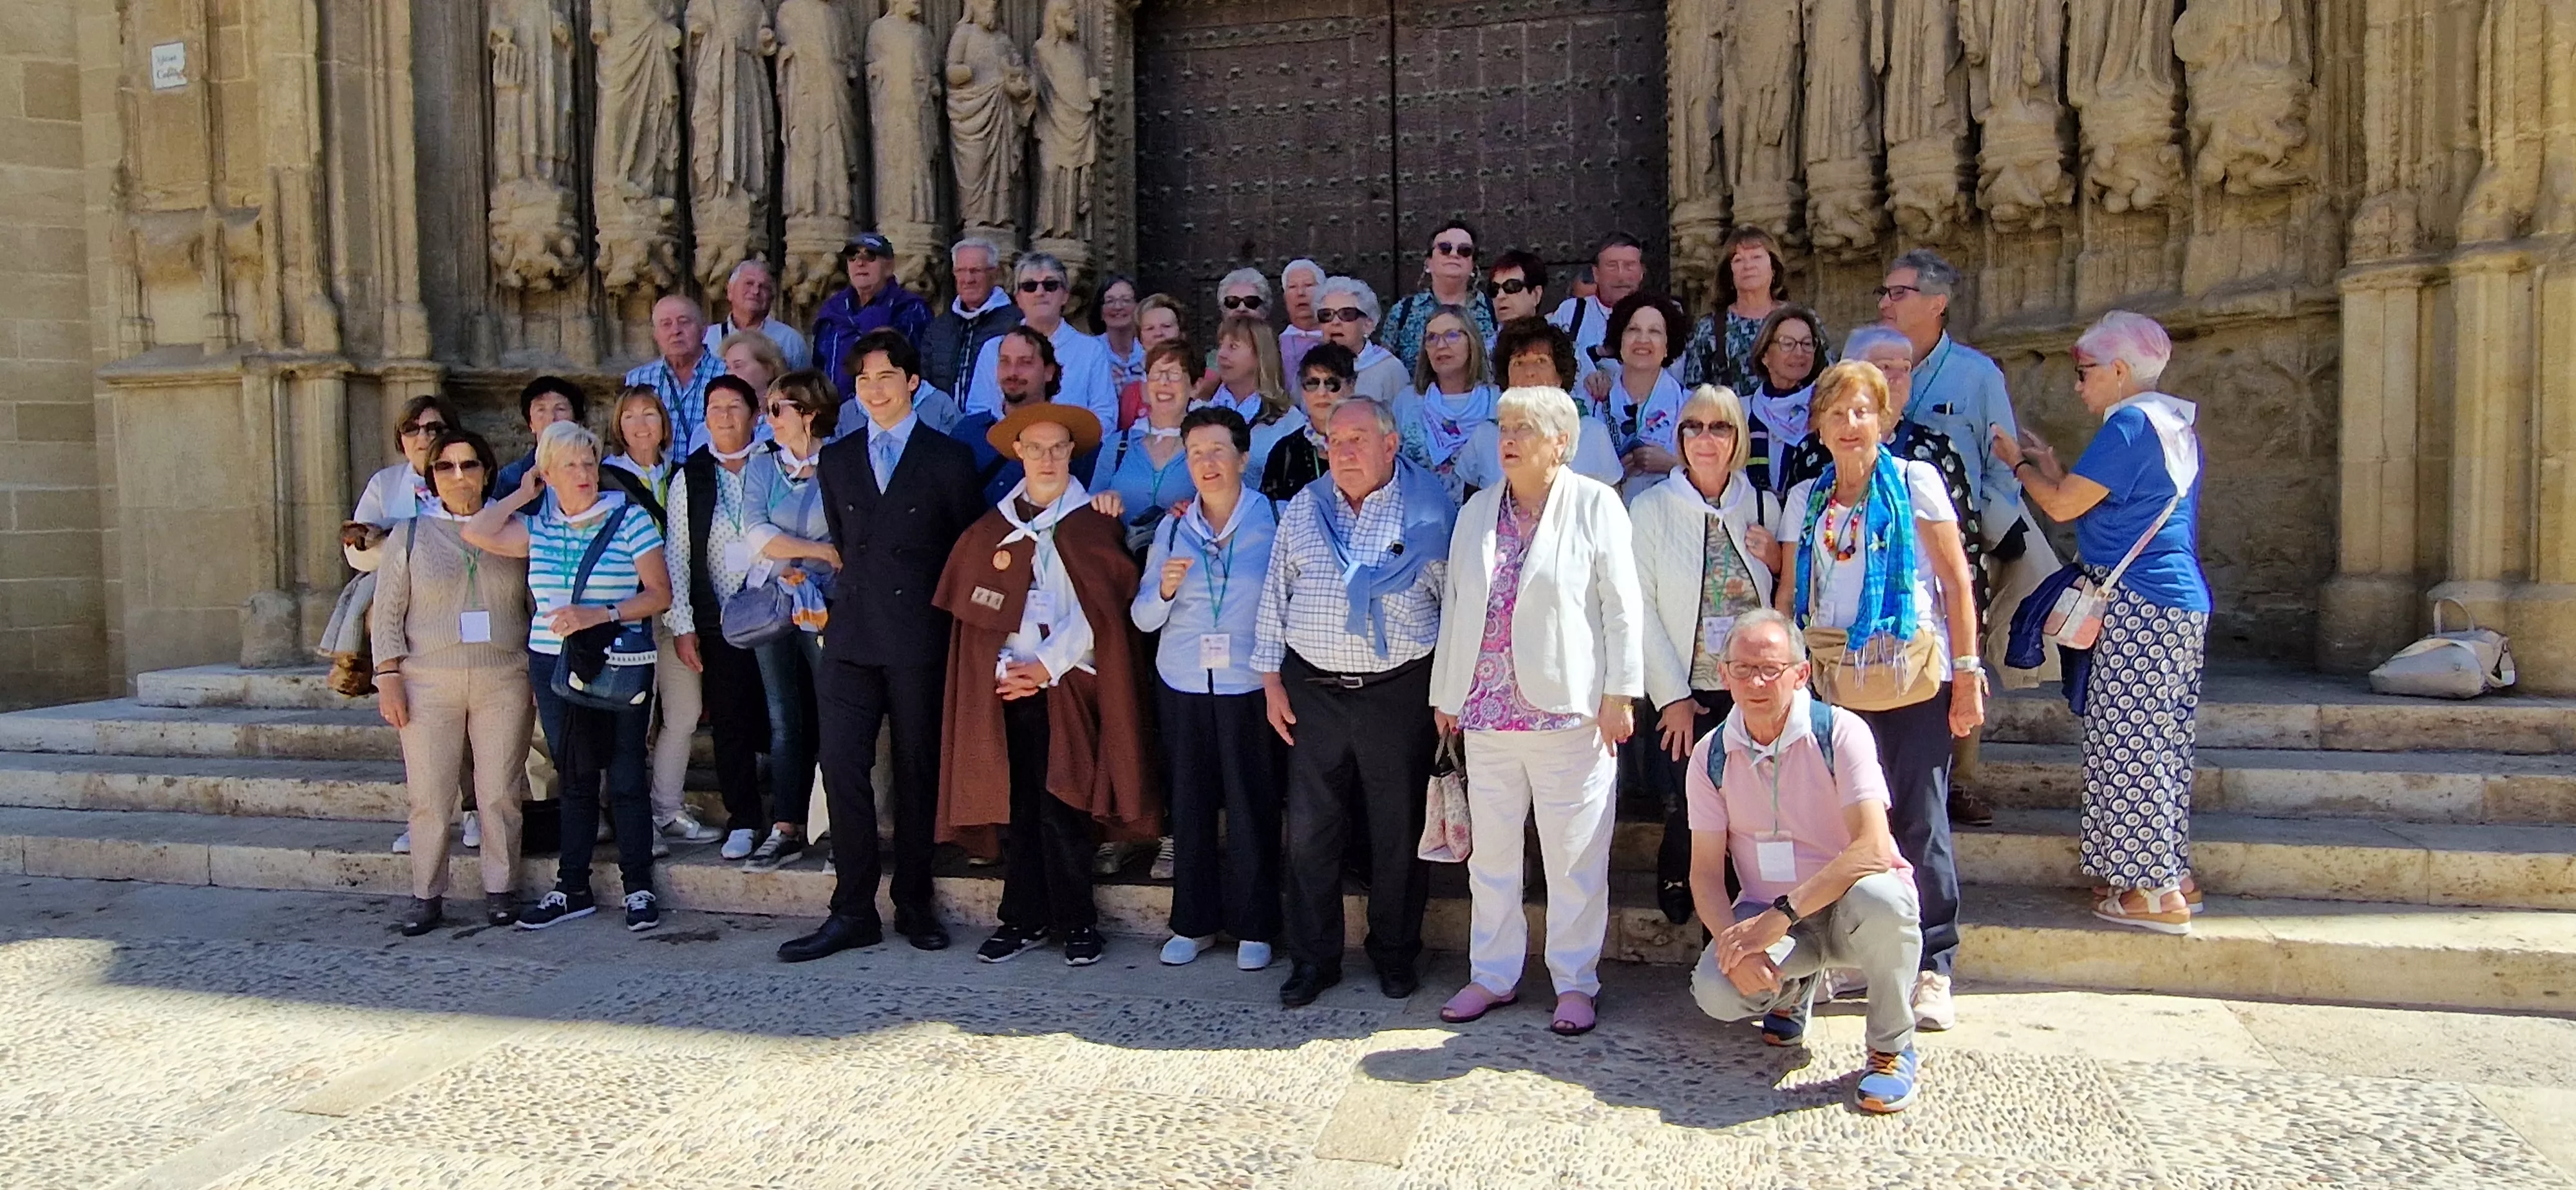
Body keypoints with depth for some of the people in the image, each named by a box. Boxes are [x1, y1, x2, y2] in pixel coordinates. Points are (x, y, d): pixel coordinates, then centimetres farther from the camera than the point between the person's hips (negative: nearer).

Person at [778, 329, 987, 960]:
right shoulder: (837, 459, 13)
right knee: (843, 767, -3)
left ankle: (914, 903, 18)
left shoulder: (948, 458, 2)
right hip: (853, 636, 3)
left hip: (920, 640, -3)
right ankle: (853, 911, 5)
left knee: (918, 772, 5)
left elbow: (970, 547, 4)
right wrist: (857, 592, 13)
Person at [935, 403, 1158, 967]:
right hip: (1006, 685, 3)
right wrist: (1002, 669, -4)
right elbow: (971, 611, 10)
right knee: (1018, 804, 3)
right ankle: (1023, 919, 13)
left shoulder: (1093, 524, 4)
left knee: (1061, 806, -5)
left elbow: (1099, 610, -3)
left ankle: (1076, 923, 6)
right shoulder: (990, 529, 11)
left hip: (1069, 684, -3)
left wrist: (1047, 666, -10)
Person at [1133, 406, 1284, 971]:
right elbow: (1142, 617, 7)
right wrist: (1164, 589, -12)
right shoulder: (1172, 529, 8)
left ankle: (1254, 928, 14)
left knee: (1252, 807, 1)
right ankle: (1193, 923, 20)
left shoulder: (1272, 519, -1)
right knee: (1189, 806, 7)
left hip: (1249, 686, -3)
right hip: (1183, 686, 3)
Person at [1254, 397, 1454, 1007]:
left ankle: (1396, 953, 23)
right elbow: (1275, 597, 11)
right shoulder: (1303, 511, 9)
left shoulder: (1430, 510, 0)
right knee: (1310, 830, 5)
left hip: (1400, 692, -2)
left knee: (1399, 831, 7)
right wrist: (1271, 680, 5)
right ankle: (1313, 957, 18)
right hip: (1313, 692, 3)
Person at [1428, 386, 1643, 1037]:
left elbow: (1622, 605, -4)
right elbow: (1455, 604, 15)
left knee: (1575, 858, 3)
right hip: (1487, 709, 5)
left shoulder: (1595, 505, -1)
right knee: (1491, 852, 12)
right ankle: (1493, 976, 24)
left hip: (1569, 709, -5)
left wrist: (1619, 695, -8)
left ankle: (1575, 982, 16)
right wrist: (1445, 693, 13)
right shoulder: (1477, 510, 13)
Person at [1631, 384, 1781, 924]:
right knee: (1689, 813, -4)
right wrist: (1672, 695, -10)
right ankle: (1677, 894, 24)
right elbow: (1640, 609, -6)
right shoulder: (1651, 507, -1)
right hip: (1684, 696, -2)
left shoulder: (1764, 506, 8)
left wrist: (1777, 563, -4)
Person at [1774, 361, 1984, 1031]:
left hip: (1914, 678, -3)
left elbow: (1957, 580, -1)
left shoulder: (1914, 481, 1)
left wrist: (1968, 672, -6)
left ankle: (1932, 969, 9)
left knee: (1919, 823, -2)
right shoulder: (1805, 499, 11)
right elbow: (1790, 596, 14)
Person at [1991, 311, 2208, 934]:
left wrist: (2019, 464, 5)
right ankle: (2171, 875, 20)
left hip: (2137, 605, -10)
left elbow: (2063, 506, -12)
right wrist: (2051, 466, 19)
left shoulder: (2129, 425, -13)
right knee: (2162, 743, 13)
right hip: (2182, 603, 10)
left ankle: (2156, 891, -2)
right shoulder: (2176, 427, 18)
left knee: (2129, 742, -5)